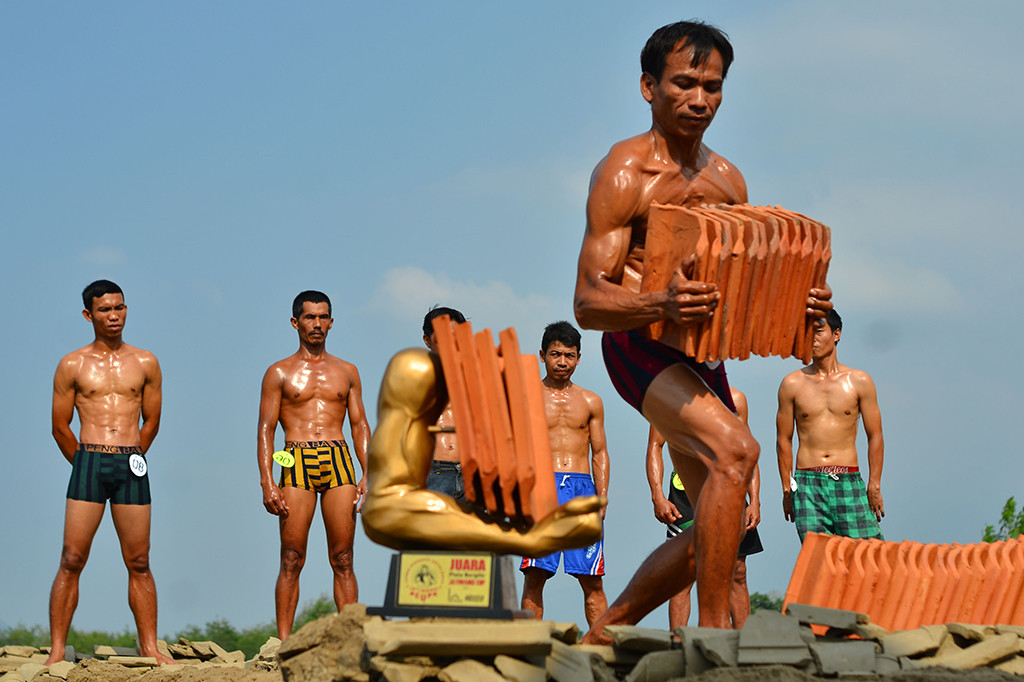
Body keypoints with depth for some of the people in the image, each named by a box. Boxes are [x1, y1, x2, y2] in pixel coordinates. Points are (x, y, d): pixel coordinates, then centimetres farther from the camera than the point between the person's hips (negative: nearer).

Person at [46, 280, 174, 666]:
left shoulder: (145, 363, 11)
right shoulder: (72, 366, 6)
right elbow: (60, 427, 10)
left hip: (131, 468, 2)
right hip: (88, 464, -2)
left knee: (139, 563, 3)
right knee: (72, 561, -6)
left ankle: (149, 648, 8)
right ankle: (57, 652, -5)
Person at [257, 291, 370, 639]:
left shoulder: (347, 372, 17)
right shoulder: (279, 373, 9)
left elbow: (360, 425, 16)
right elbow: (266, 429, 5)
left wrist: (367, 475, 3)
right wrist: (267, 483, -7)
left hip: (339, 461, 2)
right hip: (298, 463, -2)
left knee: (342, 560, -1)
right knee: (292, 560, -5)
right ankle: (284, 642, -6)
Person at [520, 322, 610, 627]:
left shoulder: (590, 402, 17)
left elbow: (599, 453, 16)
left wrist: (602, 498, 3)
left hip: (582, 488, 2)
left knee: (592, 580, -5)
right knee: (534, 576, -10)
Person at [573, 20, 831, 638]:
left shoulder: (728, 181, 14)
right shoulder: (624, 174, -8)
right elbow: (588, 302, -15)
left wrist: (796, 303, -3)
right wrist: (661, 306, -34)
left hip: (701, 355, 8)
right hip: (639, 347, -8)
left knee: (719, 526, 7)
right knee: (734, 449, -30)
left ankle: (604, 632, 24)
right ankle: (713, 634, -27)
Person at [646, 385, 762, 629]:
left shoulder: (735, 398, 13)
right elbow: (655, 446, 2)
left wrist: (755, 501, 3)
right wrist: (657, 496, -10)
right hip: (686, 489, -3)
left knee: (737, 574, 1)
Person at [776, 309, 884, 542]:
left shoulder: (859, 381, 7)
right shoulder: (792, 384, 7)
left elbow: (875, 437, 8)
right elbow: (784, 440, 11)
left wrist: (874, 485, 0)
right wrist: (786, 488, 5)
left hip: (849, 482, 0)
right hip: (807, 482, 0)